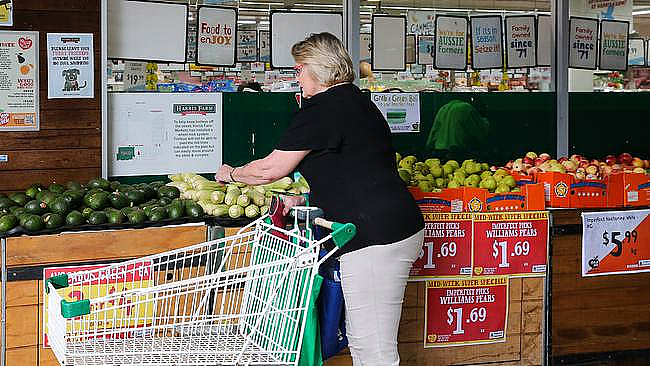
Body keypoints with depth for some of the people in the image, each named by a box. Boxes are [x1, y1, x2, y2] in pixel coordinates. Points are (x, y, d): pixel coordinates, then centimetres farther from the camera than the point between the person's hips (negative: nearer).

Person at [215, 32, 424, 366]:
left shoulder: (322, 108, -10)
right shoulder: (356, 100, 20)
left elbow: (271, 169, -4)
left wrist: (230, 173, 15)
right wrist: (303, 199, 24)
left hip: (375, 237, -11)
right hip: (397, 227, 11)